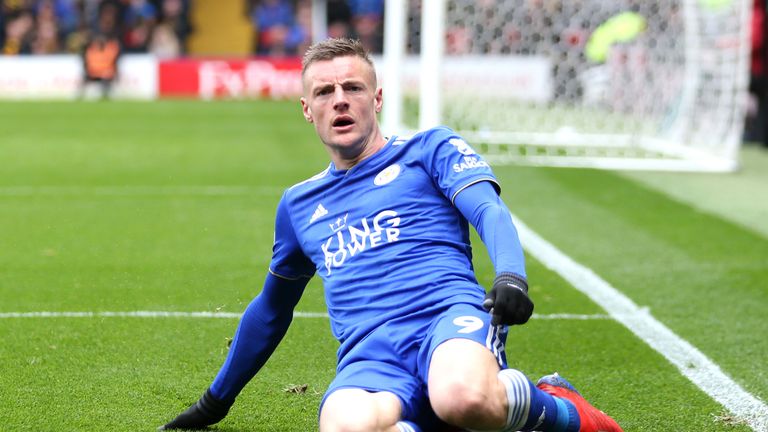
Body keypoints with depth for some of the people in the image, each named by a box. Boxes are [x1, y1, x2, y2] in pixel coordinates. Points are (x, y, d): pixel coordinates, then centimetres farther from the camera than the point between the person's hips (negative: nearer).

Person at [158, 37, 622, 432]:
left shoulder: (429, 149, 17)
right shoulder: (298, 203, 29)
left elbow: (489, 211, -1)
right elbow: (271, 309, 41)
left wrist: (511, 276, -24)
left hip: (448, 316, -1)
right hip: (368, 355, 2)